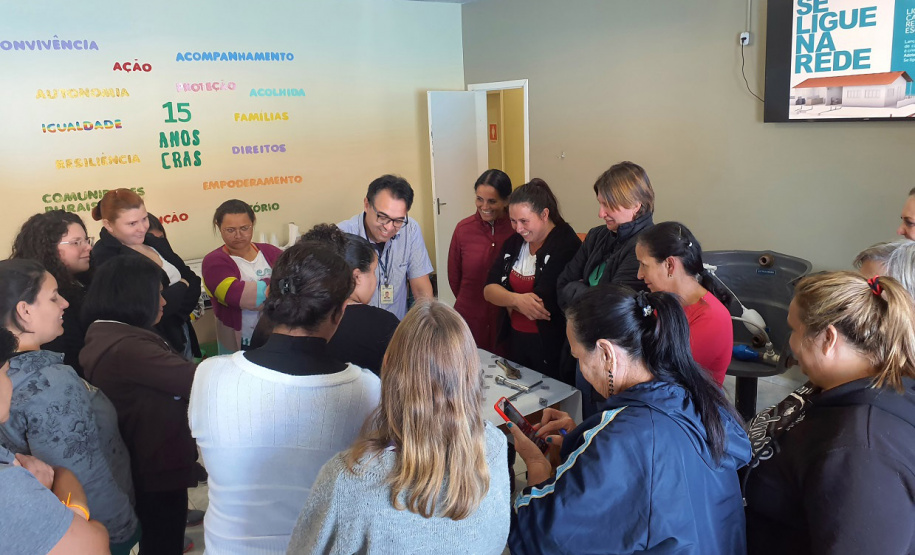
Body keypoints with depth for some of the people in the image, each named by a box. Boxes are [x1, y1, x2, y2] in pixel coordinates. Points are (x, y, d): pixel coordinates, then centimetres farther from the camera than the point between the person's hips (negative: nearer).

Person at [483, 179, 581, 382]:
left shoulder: (567, 245, -18)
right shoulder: (514, 243, 6)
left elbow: (542, 307, -22)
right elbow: (488, 289, -1)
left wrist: (508, 300, -6)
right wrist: (517, 299, -20)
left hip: (551, 347, -6)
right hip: (516, 340, 6)